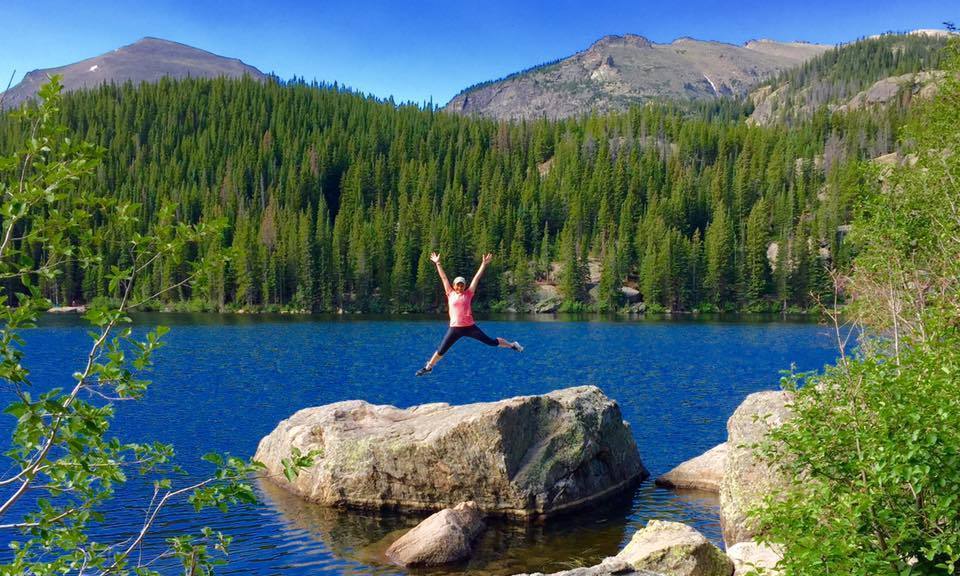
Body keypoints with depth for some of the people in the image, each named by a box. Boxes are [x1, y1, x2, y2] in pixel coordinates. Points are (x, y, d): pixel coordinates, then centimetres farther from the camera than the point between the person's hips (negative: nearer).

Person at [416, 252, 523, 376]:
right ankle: (428, 367, 22)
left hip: (469, 327, -1)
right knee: (441, 350, 5)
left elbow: (477, 277, 3)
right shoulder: (450, 294, 6)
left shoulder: (468, 294, 4)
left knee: (491, 342, 4)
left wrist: (484, 264, 2)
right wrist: (437, 263, 10)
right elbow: (443, 277, 8)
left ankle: (512, 345, 22)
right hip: (455, 328, 1)